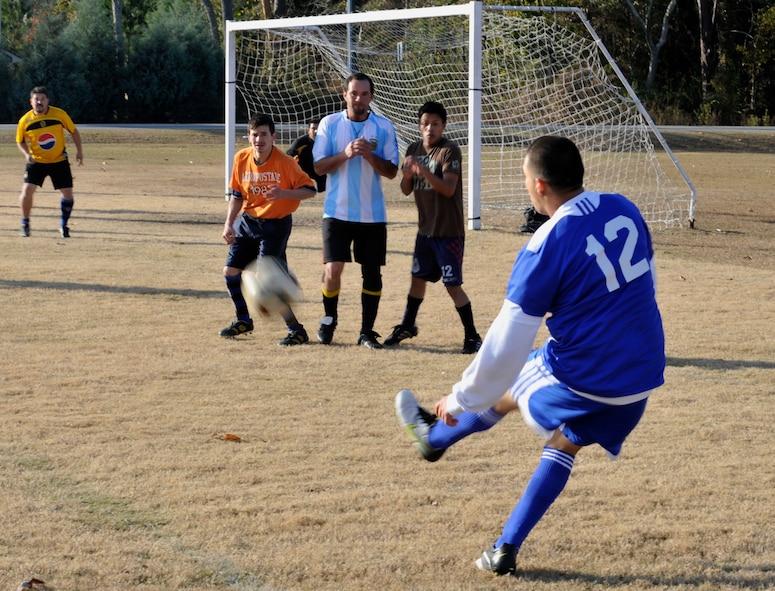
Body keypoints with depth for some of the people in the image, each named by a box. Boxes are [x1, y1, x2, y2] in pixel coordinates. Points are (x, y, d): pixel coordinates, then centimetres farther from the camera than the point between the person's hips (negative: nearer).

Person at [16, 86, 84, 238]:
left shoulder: (59, 114, -12)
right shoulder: (25, 121, -10)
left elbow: (74, 131, 1)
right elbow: (20, 141, 4)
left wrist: (79, 151, -7)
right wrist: (27, 154, -15)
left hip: (59, 161, 0)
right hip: (36, 161, 0)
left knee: (68, 193, -3)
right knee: (27, 190, -15)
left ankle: (64, 226, 18)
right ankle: (25, 224, 6)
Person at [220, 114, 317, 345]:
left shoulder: (284, 162, -18)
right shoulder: (241, 159, -3)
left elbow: (309, 189, -15)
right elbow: (237, 195, 9)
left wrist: (284, 193, -32)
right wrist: (229, 224, 0)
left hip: (276, 224, -6)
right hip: (248, 221, 6)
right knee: (230, 271, 7)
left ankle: (296, 329, -6)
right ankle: (243, 320, 31)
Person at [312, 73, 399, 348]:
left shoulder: (384, 128, 2)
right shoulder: (329, 124, 1)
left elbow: (391, 171, 0)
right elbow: (319, 166, -2)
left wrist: (369, 154, -17)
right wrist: (345, 154, -17)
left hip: (373, 214, 1)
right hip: (337, 211, -1)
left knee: (372, 272, 3)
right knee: (333, 269, -7)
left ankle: (367, 332, 12)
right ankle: (329, 320, 18)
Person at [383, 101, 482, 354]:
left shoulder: (450, 150, -13)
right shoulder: (414, 149, 5)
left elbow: (448, 189, -23)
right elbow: (406, 190, 8)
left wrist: (423, 171, -35)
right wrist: (407, 175, -14)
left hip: (449, 231, -6)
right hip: (425, 229, 6)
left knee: (453, 285, -6)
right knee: (418, 277, 18)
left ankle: (472, 336, 3)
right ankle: (407, 326, 35)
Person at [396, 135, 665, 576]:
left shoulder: (545, 249, -20)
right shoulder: (624, 210, -1)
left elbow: (507, 345, -16)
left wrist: (460, 400, -4)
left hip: (582, 377, -5)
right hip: (644, 376, 5)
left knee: (505, 388, 24)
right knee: (564, 445, 23)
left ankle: (434, 436, 49)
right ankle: (506, 549, 23)